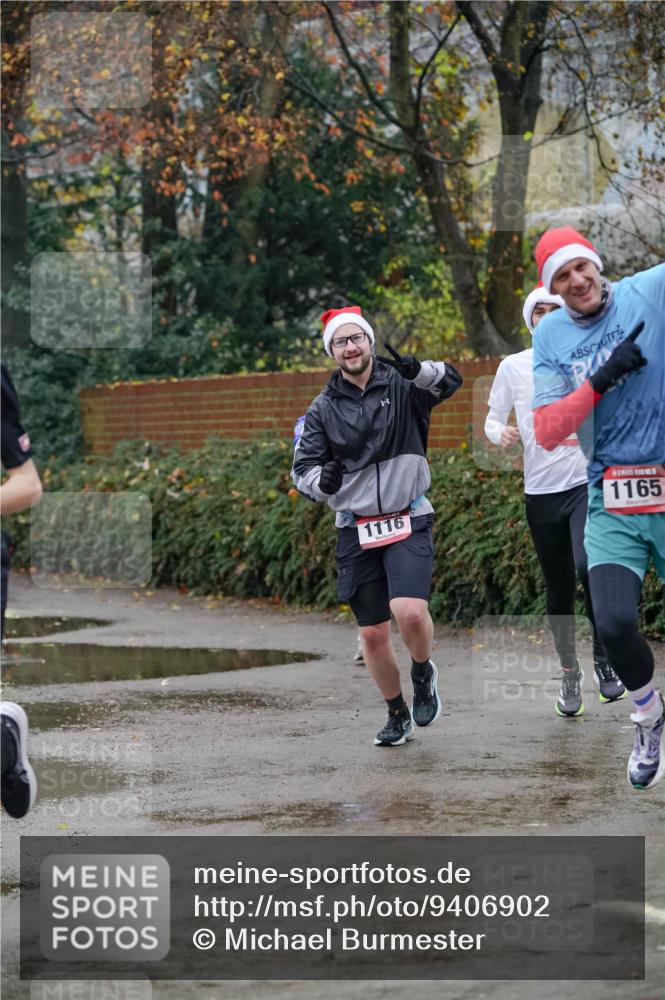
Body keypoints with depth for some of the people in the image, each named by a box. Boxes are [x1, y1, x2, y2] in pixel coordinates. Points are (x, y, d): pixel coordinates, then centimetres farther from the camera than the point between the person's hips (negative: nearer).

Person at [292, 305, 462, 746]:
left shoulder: (401, 386, -1)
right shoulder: (323, 409, 4)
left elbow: (451, 380, -17)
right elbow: (303, 468, 3)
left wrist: (419, 370, -37)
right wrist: (322, 481, -20)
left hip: (408, 523, -3)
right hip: (356, 531, 3)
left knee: (410, 612, -24)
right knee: (373, 633, 6)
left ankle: (424, 672, 9)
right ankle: (399, 716, 26)